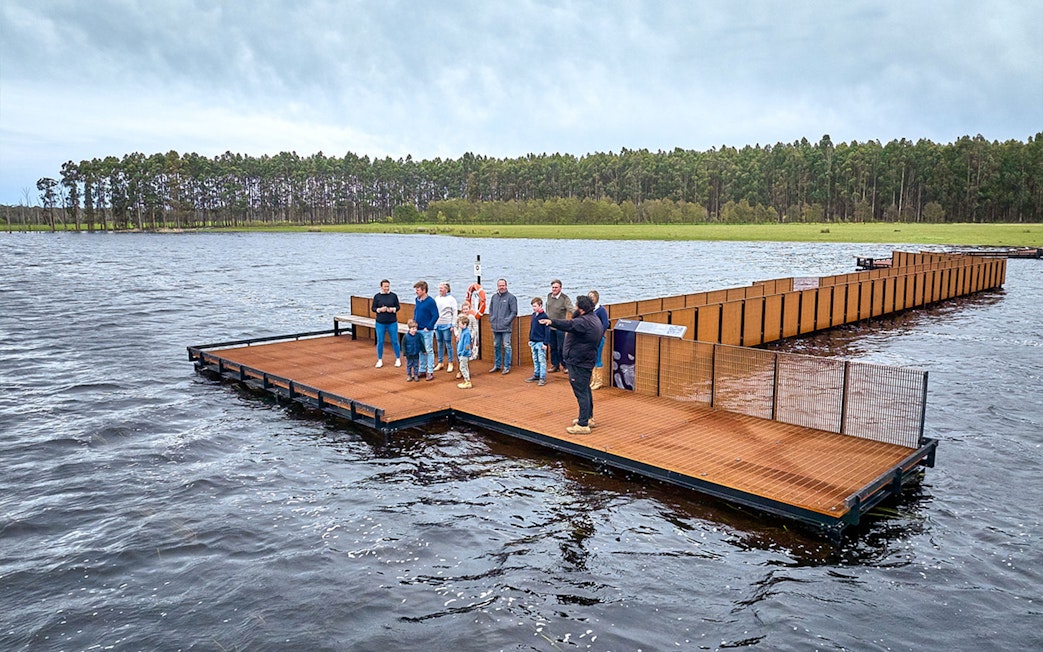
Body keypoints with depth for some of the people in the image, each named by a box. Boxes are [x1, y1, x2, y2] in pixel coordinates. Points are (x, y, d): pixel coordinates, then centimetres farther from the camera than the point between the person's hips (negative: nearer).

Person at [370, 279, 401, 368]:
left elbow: (398, 307, 6)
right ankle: (380, 360, 18)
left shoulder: (394, 295, 1)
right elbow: (373, 308, 3)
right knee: (380, 342, 5)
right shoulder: (377, 296, 1)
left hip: (392, 323, 0)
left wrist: (393, 309, -15)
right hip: (380, 323, 0)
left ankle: (398, 359, 19)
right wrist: (380, 309, -15)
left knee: (395, 341, 5)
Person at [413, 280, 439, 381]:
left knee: (429, 351, -1)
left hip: (427, 331, -7)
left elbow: (435, 316, -15)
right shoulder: (417, 300, 7)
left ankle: (430, 372, 5)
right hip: (418, 330, 7)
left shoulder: (430, 301, -14)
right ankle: (422, 370, 24)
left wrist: (428, 327, -16)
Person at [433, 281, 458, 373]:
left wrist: (453, 325, -9)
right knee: (439, 344, 9)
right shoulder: (437, 298, 10)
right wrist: (433, 323, 10)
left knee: (448, 344, -1)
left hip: (446, 325, -5)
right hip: (437, 324, 5)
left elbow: (454, 313, -5)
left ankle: (450, 364, 7)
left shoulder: (451, 299, -4)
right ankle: (440, 363, 18)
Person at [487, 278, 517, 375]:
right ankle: (497, 365, 25)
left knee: (506, 347, -4)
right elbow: (490, 310, 19)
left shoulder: (511, 297, -6)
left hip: (506, 328, -5)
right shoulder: (494, 297, 10)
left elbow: (514, 312, -7)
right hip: (495, 327, 6)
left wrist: (506, 321, -13)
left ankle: (507, 367, 3)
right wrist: (491, 320, 8)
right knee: (496, 346, 13)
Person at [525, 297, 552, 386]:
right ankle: (536, 375, 25)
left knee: (542, 360, -2)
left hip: (541, 342, -7)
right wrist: (530, 339, 18)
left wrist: (546, 343, -15)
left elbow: (547, 330, -14)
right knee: (535, 360, 15)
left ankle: (543, 378, 2)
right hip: (533, 342, 7)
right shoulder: (533, 315, 9)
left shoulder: (544, 316, -13)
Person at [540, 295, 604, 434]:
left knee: (581, 392, -8)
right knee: (585, 390, 23)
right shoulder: (594, 319, 12)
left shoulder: (584, 322, -22)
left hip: (578, 362, -11)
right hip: (585, 361, 11)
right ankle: (588, 418, 37)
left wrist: (552, 322, -50)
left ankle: (583, 425, -4)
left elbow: (569, 325, -39)